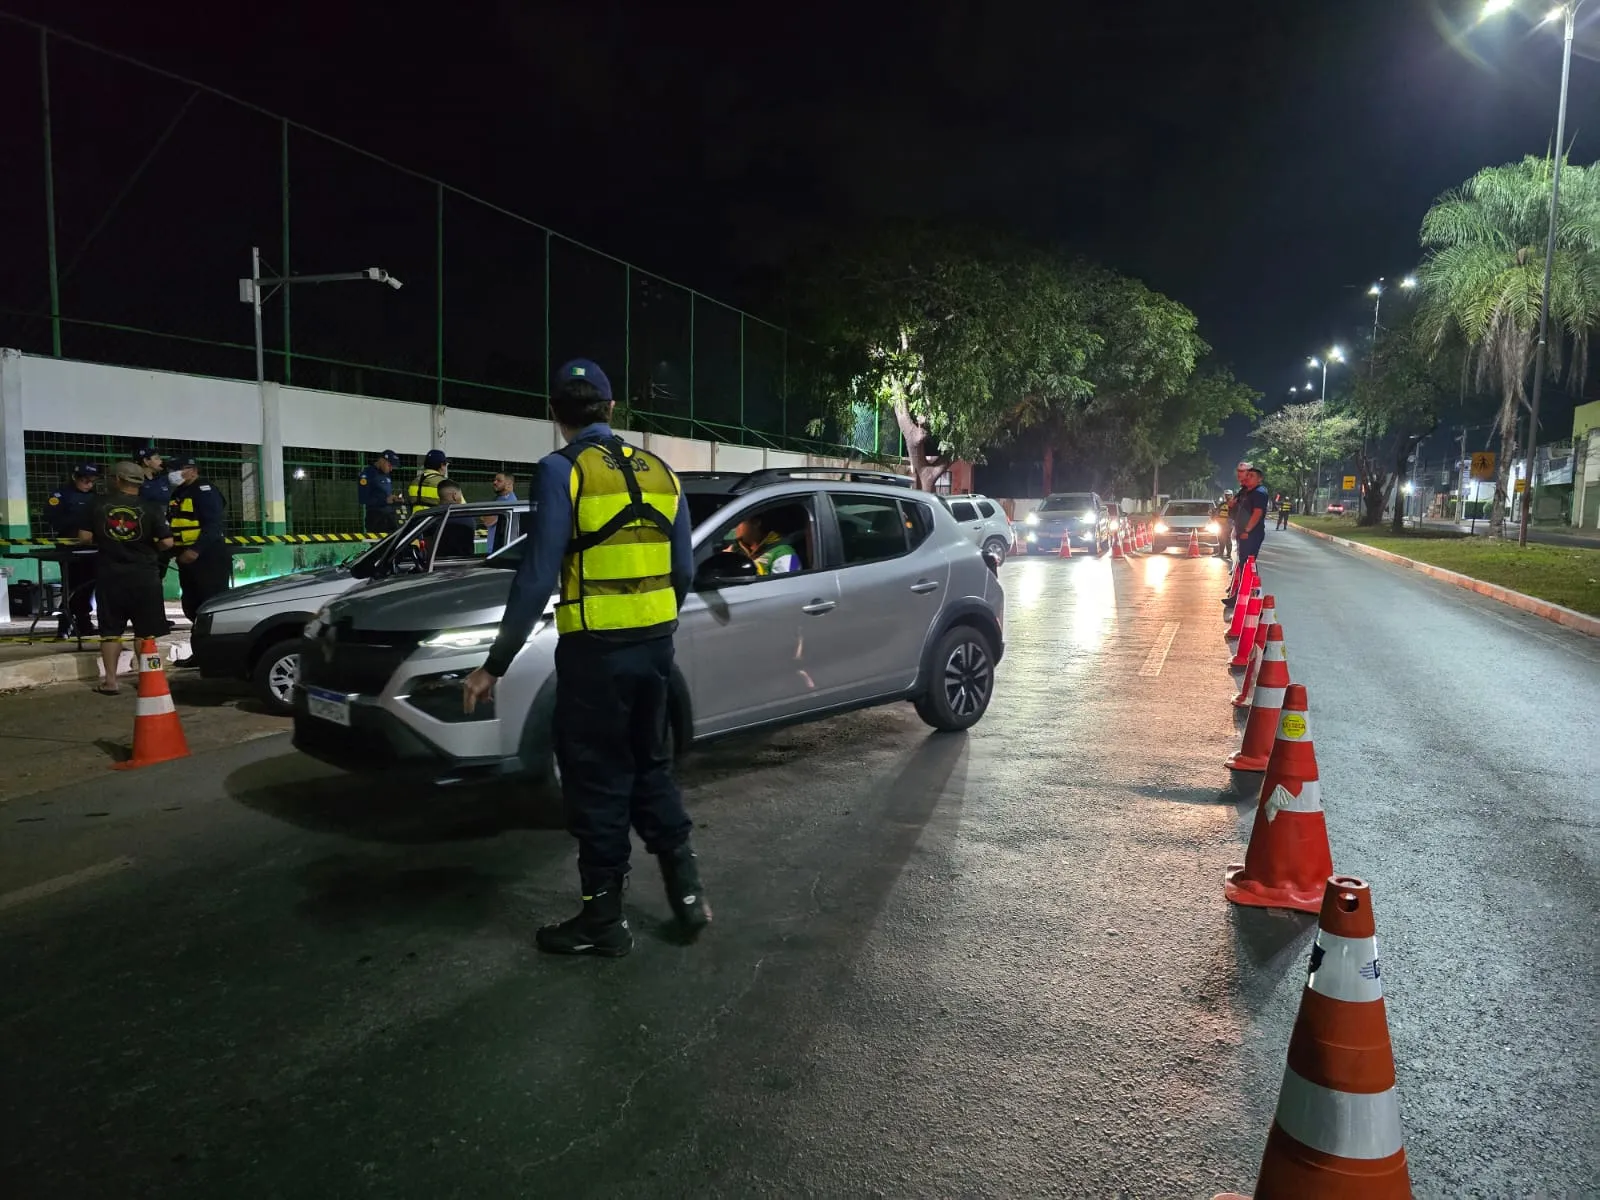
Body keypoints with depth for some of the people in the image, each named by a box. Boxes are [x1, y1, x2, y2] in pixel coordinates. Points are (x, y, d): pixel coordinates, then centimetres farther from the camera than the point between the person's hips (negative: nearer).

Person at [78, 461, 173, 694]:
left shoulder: (99, 504, -1)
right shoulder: (151, 508, -6)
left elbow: (84, 537, -2)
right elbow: (167, 543, -9)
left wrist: (104, 543, 17)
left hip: (109, 575, 2)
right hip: (143, 575, -1)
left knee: (110, 630, 10)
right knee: (145, 631, 6)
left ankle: (110, 681, 9)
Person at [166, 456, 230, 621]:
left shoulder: (204, 490, -10)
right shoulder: (178, 493, 19)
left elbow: (214, 525, -20)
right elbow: (174, 525, 22)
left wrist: (196, 550, -26)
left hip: (209, 558, -10)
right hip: (187, 559, 10)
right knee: (191, 606, 13)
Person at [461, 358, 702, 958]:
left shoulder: (562, 471, -9)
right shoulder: (659, 471, 9)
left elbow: (538, 575, -15)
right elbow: (684, 569, 11)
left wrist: (495, 664, -11)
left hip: (595, 649, -6)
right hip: (655, 644, 6)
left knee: (597, 781, 6)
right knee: (651, 767, 21)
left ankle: (604, 918, 17)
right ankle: (686, 890, 24)